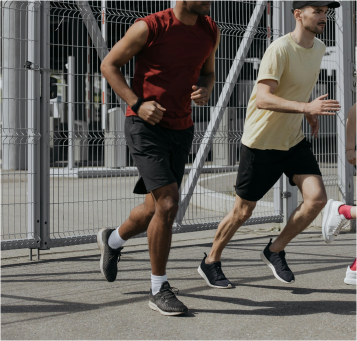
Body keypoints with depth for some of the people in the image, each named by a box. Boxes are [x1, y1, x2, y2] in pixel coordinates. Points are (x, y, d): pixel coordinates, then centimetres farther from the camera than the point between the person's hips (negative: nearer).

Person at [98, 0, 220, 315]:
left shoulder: (211, 31, 4)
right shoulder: (149, 28, -13)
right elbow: (109, 65, -4)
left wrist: (205, 91, -4)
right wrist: (137, 104, -16)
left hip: (181, 129, 6)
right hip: (145, 125, -6)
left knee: (155, 209, 12)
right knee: (168, 203, -17)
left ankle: (113, 240, 44)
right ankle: (159, 289, -3)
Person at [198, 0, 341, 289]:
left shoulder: (319, 48, 5)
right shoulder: (280, 49, -21)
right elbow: (263, 99, -31)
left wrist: (309, 114, 13)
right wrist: (306, 106, -41)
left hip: (294, 140, 7)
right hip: (261, 142, -6)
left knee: (317, 198, -11)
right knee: (243, 211, 4)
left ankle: (276, 251, 10)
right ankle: (211, 262, 26)